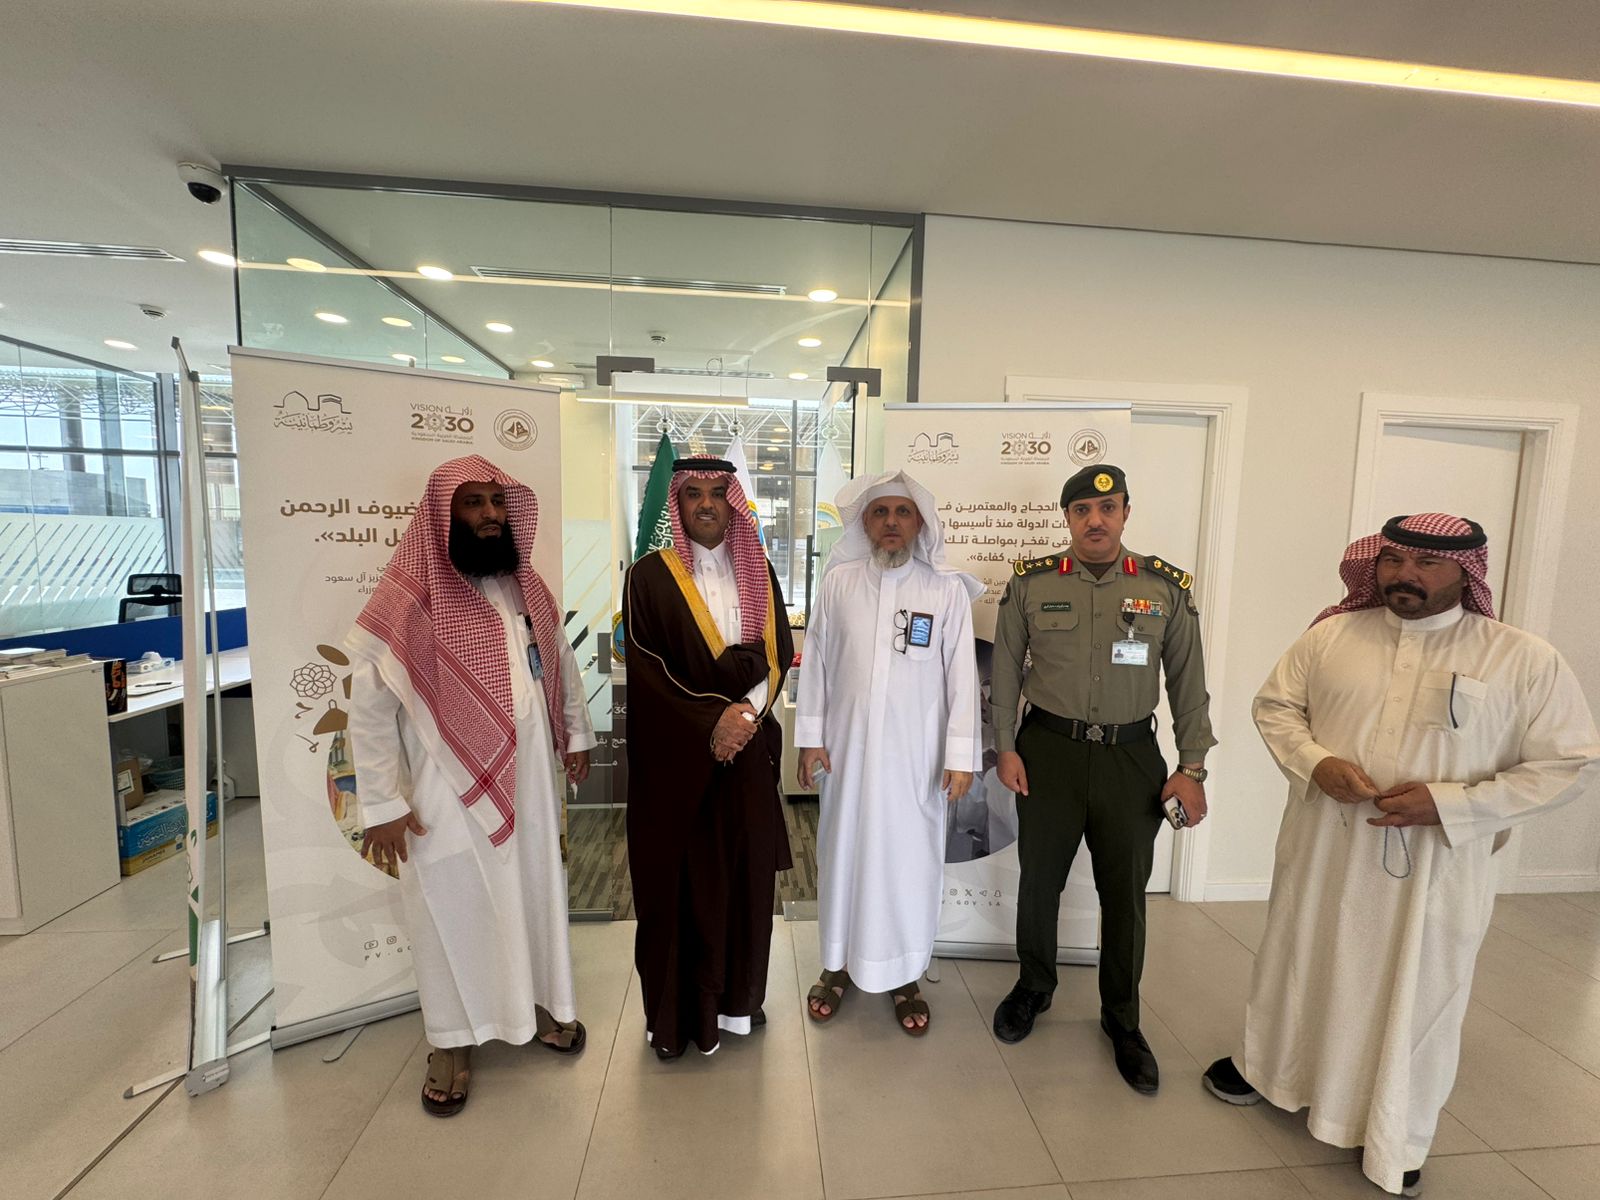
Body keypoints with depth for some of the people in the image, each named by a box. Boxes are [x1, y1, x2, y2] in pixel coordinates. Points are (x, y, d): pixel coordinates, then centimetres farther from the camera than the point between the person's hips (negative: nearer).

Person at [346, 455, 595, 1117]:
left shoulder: (527, 587, 2)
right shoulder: (410, 598, -15)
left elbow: (560, 661, 13)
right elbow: (368, 704, -13)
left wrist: (577, 734, 14)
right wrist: (381, 804, -13)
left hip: (531, 781, 5)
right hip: (452, 793, -5)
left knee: (536, 892, 19)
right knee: (454, 913, 12)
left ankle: (538, 1000, 43)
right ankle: (452, 1040, 37)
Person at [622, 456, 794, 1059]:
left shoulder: (758, 574, 8)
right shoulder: (650, 576, -3)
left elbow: (779, 654, 4)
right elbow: (645, 668, -8)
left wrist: (746, 713, -11)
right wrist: (710, 723, -15)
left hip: (747, 750, 3)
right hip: (677, 754, -3)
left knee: (745, 873, 10)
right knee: (681, 879, 5)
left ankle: (735, 997, 31)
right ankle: (678, 1013, 25)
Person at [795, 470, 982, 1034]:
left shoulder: (948, 589, -5)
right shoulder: (838, 581, -1)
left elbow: (962, 675, -4)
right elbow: (816, 661, 3)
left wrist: (961, 755, -5)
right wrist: (811, 737, 2)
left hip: (916, 752, -1)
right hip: (847, 746, 2)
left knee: (910, 858, 10)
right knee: (843, 851, 14)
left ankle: (905, 976, 33)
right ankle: (838, 964, 36)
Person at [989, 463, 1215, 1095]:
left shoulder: (1167, 587, -2)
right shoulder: (1031, 582, -4)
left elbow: (1188, 681, 3)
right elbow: (1006, 668, 1)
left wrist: (1192, 766, 0)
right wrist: (1007, 747, -2)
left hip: (1132, 757, 1)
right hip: (1048, 750, 0)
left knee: (1125, 891, 13)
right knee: (1039, 879, 14)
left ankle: (1122, 1018, 37)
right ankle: (1034, 987, 40)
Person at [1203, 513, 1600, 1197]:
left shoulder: (1524, 659, -7)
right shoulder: (1333, 634, -1)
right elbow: (1275, 704, 5)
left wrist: (1451, 803, -18)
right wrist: (1315, 762, -14)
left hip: (1433, 871, -2)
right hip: (1322, 852, 2)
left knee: (1416, 997, 13)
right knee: (1298, 963, 19)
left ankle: (1397, 1144, 38)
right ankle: (1264, 1066, 44)